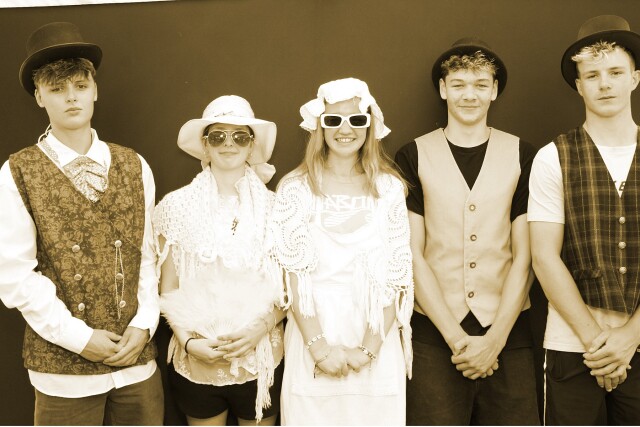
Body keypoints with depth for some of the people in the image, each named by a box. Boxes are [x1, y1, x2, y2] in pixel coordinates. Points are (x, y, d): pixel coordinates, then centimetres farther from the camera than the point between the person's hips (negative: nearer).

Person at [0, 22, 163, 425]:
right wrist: (79, 336, -12)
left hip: (138, 359, 3)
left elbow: (148, 255, 5)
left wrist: (144, 324, -5)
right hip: (63, 367, -2)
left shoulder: (135, 166, 3)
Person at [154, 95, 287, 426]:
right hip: (197, 363, 0)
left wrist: (261, 327, -14)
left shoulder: (272, 207, -2)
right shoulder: (178, 205, -3)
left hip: (260, 359, 0)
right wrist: (189, 341, -11)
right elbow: (168, 290, 2)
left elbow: (289, 288, 2)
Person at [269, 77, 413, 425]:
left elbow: (396, 276, 0)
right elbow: (293, 274, -4)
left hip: (377, 347, 1)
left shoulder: (389, 187, 3)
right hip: (313, 337, -1)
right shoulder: (296, 187, 0)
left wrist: (369, 347, -9)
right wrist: (319, 346, -12)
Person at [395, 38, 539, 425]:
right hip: (435, 333, -1)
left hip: (508, 333, 1)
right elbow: (413, 255, -2)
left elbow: (524, 256, 1)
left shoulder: (523, 156, 2)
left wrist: (495, 338, -8)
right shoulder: (413, 157, 0)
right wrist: (456, 336, -8)